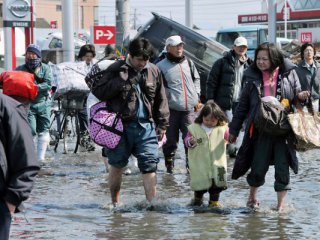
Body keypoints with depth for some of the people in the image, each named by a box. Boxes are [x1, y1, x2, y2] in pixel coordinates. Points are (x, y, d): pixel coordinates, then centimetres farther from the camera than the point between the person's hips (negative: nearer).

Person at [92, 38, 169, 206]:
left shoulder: (154, 71, 7)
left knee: (149, 166, -6)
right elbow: (97, 92, -7)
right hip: (120, 125, -2)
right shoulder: (116, 70, -3)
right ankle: (115, 202, 26)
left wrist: (162, 125, 9)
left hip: (146, 125, 2)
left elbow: (161, 101, 14)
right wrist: (120, 81, -18)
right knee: (116, 165, 10)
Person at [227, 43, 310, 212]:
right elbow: (243, 106, 9)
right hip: (261, 130, 1)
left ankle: (281, 203, 15)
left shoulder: (288, 73, 0)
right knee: (258, 168, 4)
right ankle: (252, 196, 29)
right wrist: (233, 129, 10)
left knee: (282, 168, 2)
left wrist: (301, 96, -13)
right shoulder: (253, 78, 3)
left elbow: (296, 94, 12)